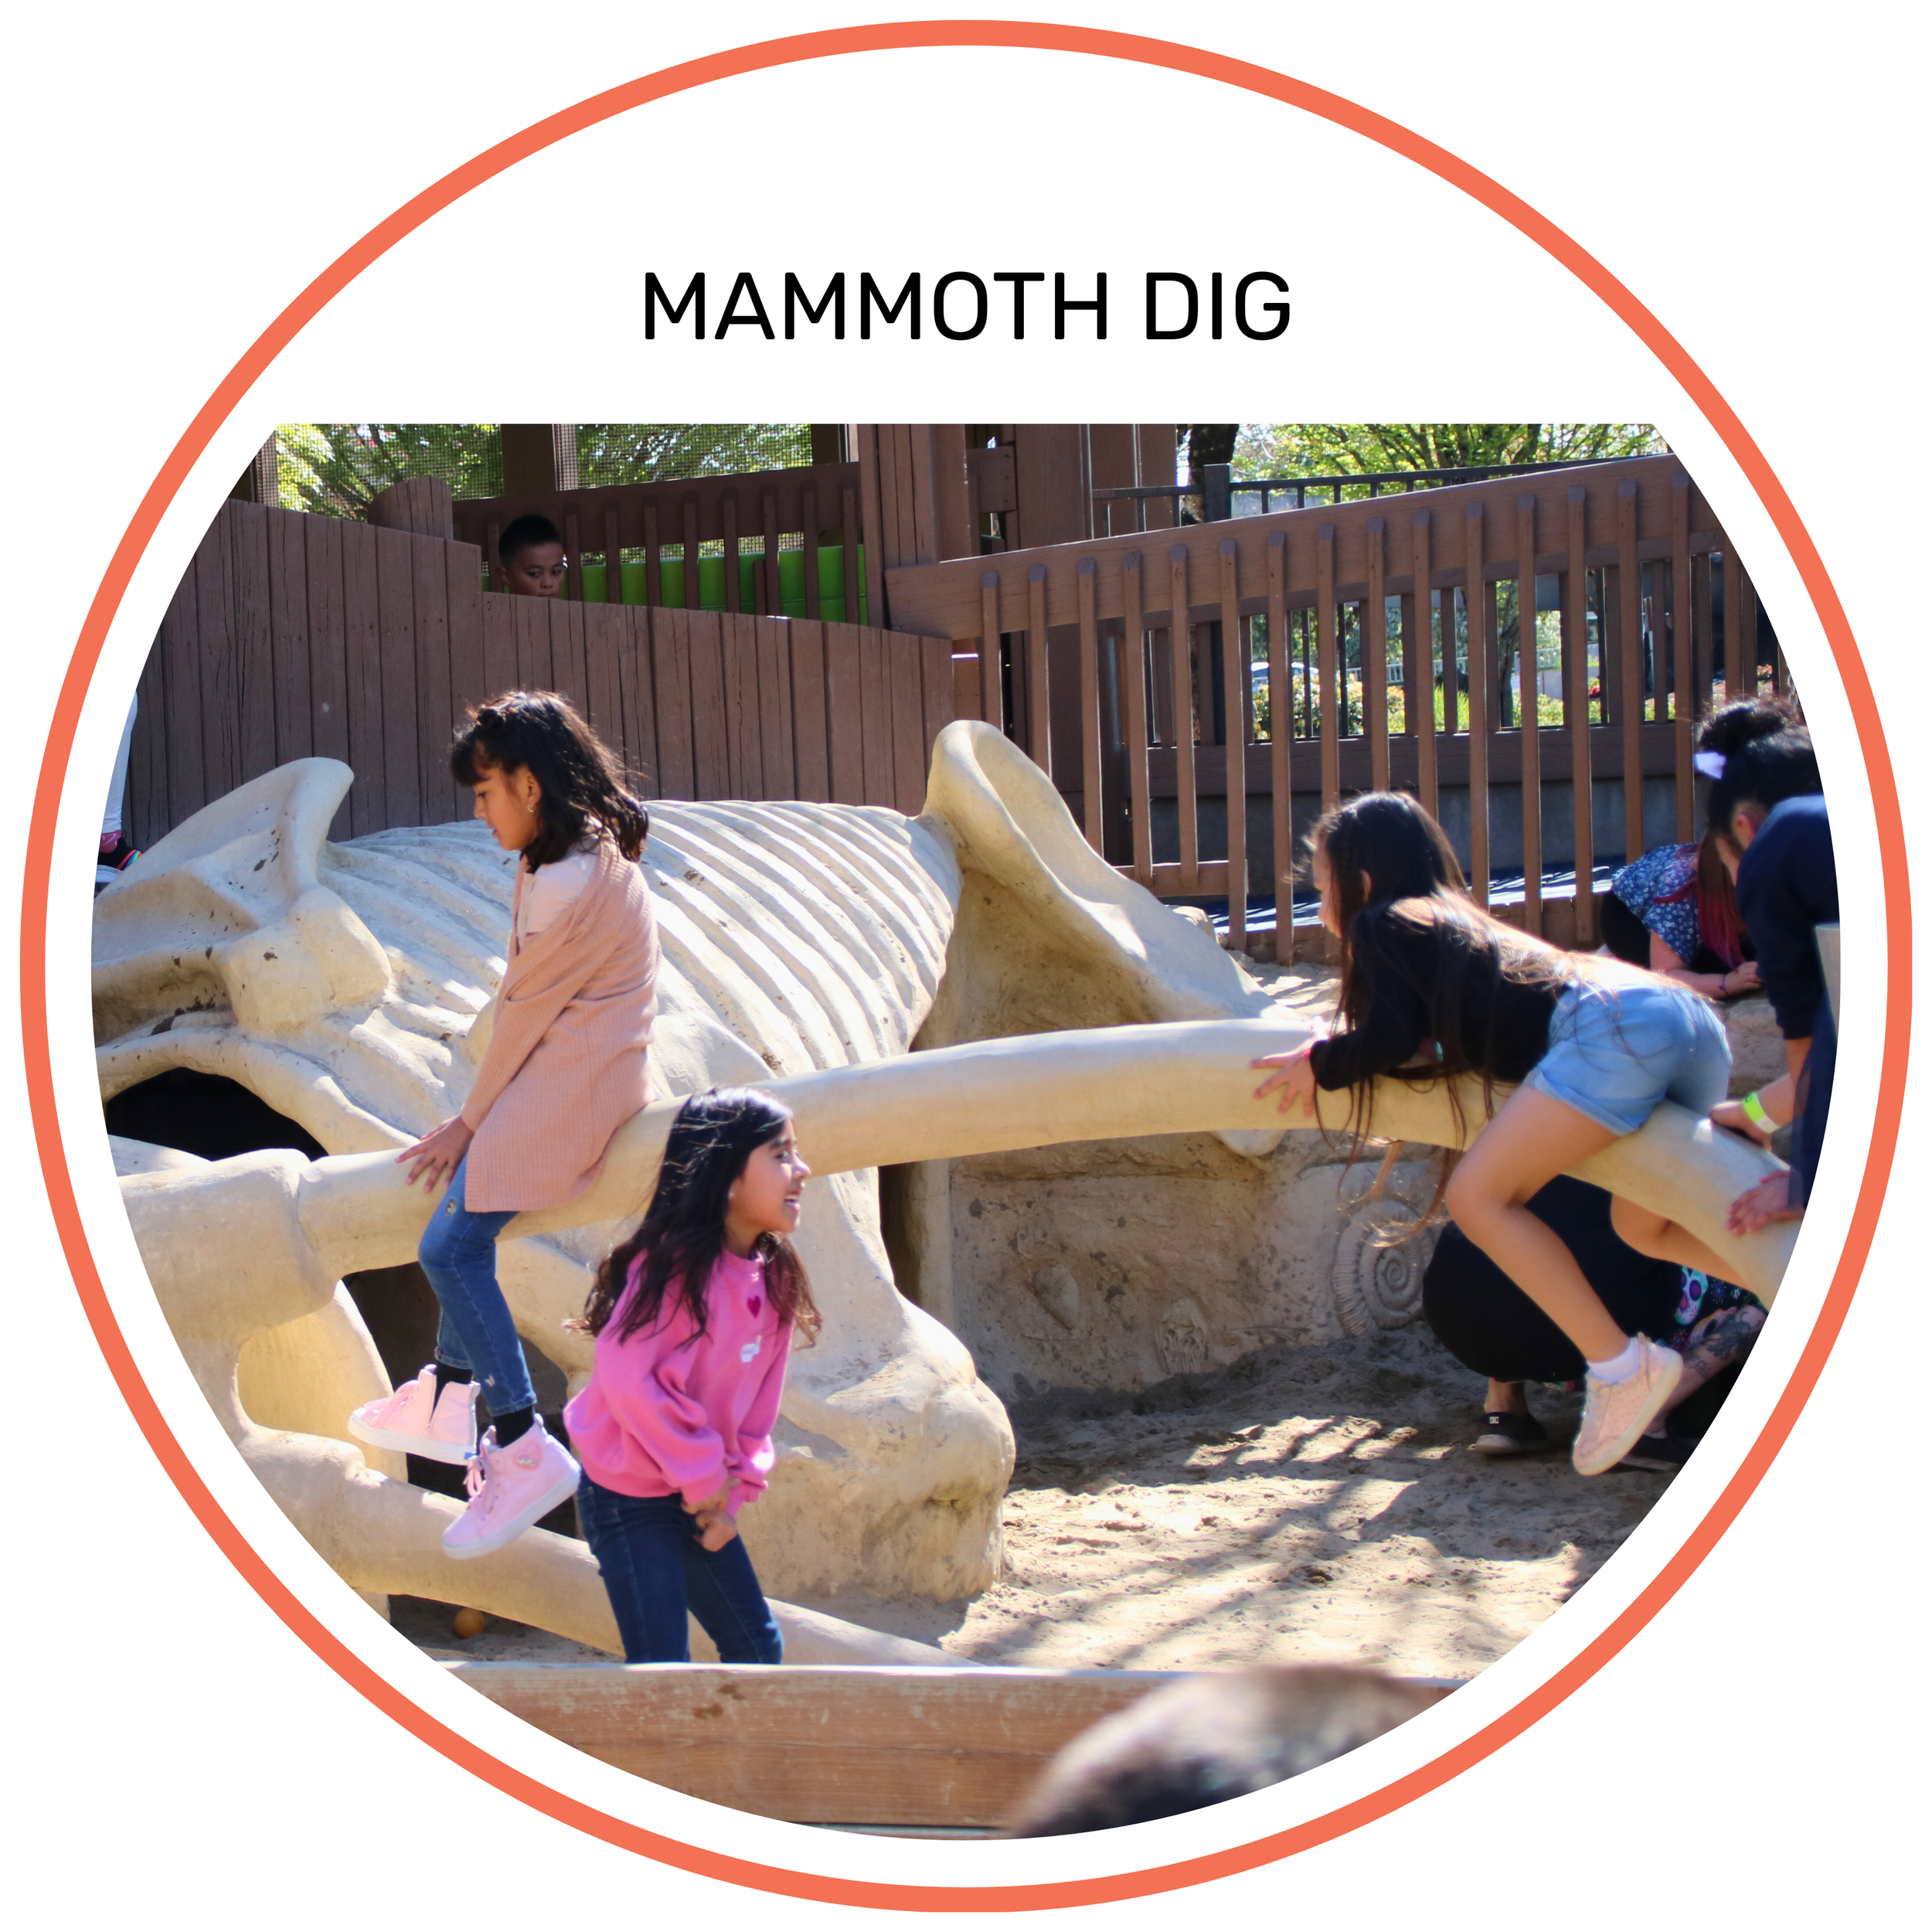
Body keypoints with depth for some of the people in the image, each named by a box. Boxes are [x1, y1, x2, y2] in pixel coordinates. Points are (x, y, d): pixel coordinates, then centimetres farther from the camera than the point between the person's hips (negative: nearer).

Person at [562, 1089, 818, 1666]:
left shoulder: (773, 1280, 3)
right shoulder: (676, 1266, -22)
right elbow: (625, 1378, -28)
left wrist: (732, 1495, -1)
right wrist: (703, 1476, -18)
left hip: (699, 1501, 8)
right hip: (629, 1500, -8)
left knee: (757, 1646, 12)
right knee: (661, 1665, -7)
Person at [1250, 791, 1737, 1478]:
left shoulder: (1383, 925, 11)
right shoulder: (1457, 920, 33)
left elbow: (1394, 1037, -1)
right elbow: (1442, 1049, 32)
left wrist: (1320, 1065, 14)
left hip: (1613, 1026, -9)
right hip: (1692, 1016, 9)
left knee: (1478, 1196, -9)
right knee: (1642, 1226, 24)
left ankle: (1619, 1365, -13)